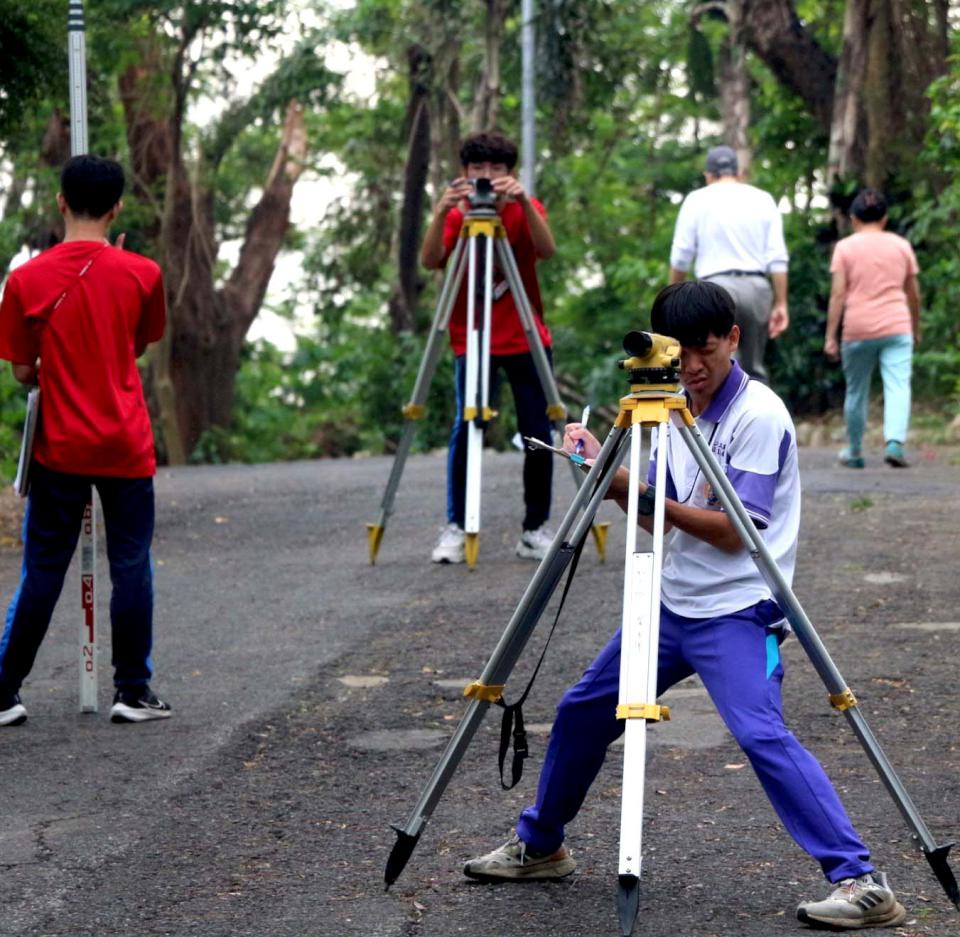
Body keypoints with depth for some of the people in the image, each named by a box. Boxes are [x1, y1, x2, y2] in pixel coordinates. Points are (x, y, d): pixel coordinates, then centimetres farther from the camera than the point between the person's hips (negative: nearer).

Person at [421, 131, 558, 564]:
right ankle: (455, 527, -5)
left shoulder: (526, 209, -1)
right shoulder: (456, 214, -2)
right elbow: (430, 261, -20)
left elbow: (546, 250, -22)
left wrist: (522, 202, -36)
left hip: (527, 338, 1)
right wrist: (441, 213, -36)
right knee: (465, 427, -14)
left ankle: (536, 528, 10)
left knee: (539, 432, -2)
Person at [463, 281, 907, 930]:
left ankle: (861, 883, -25)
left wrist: (643, 493, -22)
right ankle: (539, 847, 35)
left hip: (736, 612, -8)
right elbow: (657, 517, 12)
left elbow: (732, 532, -19)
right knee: (583, 711, 15)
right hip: (670, 604, 8)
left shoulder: (760, 415, -15)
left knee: (762, 734, -25)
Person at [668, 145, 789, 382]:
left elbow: (681, 256, 4)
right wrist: (780, 303, 6)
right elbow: (778, 258, 5)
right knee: (754, 371, 11)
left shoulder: (697, 200, 6)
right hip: (757, 287, 3)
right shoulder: (763, 199, 12)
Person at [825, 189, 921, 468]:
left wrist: (830, 337, -4)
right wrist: (916, 330, 26)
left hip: (858, 330, 0)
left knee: (856, 392, 13)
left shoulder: (845, 247, 2)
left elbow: (838, 293, -5)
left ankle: (854, 453, 25)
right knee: (898, 387, -9)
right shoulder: (902, 245, 10)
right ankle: (895, 441, -31)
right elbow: (913, 294, 14)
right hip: (897, 327, 0)